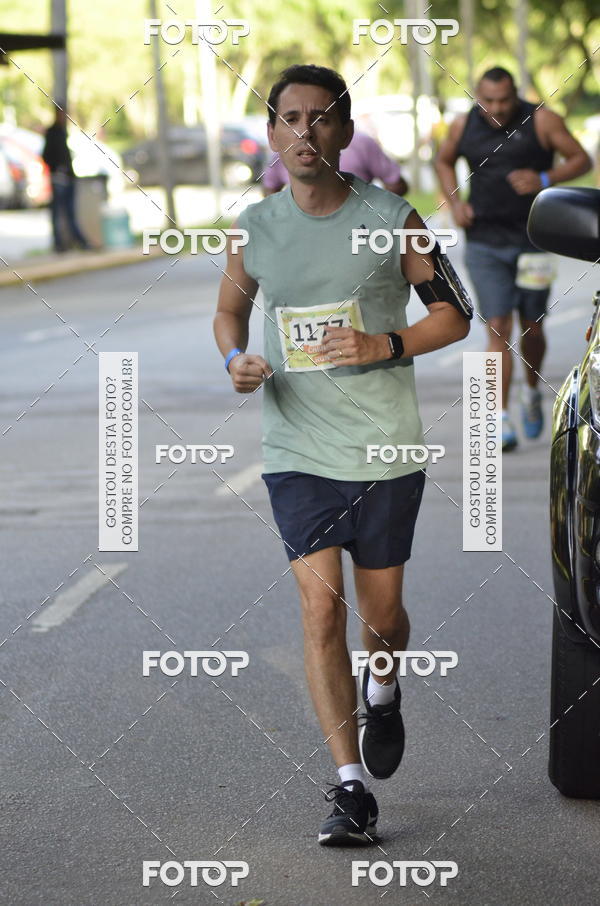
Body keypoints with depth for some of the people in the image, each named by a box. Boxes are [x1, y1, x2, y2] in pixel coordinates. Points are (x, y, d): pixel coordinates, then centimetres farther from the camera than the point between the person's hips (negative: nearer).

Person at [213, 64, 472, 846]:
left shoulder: (391, 219, -5)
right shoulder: (254, 230, 1)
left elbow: (454, 312, 2)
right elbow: (230, 311, 17)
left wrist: (386, 346, -16)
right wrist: (236, 359, -5)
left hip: (387, 451, 0)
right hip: (298, 453, 1)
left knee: (381, 612, 10)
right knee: (320, 607, -11)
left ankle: (383, 692, 46)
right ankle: (351, 788, -9)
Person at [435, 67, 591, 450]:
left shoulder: (541, 121, -5)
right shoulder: (464, 126, 3)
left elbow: (581, 159, -2)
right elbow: (444, 161, 21)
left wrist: (545, 180, -19)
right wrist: (455, 202, 5)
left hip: (533, 241, 0)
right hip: (485, 243, 0)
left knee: (531, 328, 10)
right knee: (498, 328, -9)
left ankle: (532, 392, 38)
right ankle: (502, 419, -9)